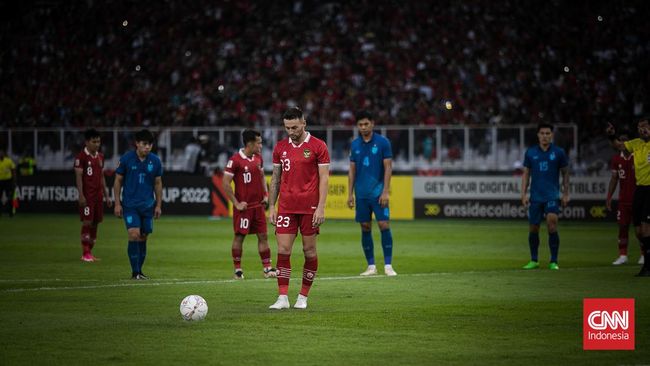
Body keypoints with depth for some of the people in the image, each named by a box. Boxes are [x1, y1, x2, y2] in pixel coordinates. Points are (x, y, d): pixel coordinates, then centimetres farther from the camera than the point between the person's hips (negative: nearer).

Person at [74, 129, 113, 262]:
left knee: (95, 223, 7)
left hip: (98, 194, 7)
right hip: (87, 195, -7)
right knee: (87, 222, -9)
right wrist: (81, 195, -17)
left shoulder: (100, 156, 15)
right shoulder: (81, 156, -7)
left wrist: (106, 195, 17)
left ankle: (90, 252, 13)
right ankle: (85, 253, -6)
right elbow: (78, 176, -10)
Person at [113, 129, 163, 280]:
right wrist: (117, 203, -3)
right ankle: (135, 272, -8)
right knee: (134, 235, -15)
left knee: (143, 237, 6)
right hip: (130, 205, -3)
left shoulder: (155, 161, 3)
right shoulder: (126, 159, -5)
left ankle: (139, 270, 17)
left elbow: (158, 183, 11)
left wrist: (158, 205, 8)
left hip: (148, 205, 3)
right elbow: (118, 181, 1)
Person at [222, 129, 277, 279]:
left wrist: (265, 195, 9)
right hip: (244, 206, -6)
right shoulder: (235, 160, -13)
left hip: (258, 205, 7)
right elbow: (225, 184, -13)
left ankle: (267, 268, 7)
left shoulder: (258, 157, 9)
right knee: (239, 236, 1)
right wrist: (236, 203, -13)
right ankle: (237, 270, 8)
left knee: (263, 236, 5)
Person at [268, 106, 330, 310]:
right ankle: (283, 298, -5)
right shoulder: (280, 147, 9)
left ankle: (303, 297, 14)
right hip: (286, 207, 3)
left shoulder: (318, 146, -3)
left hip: (309, 207, -3)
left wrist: (321, 207, -12)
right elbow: (275, 178, 14)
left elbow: (324, 178, -4)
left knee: (309, 251, 3)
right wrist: (271, 206, 7)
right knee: (283, 250, -6)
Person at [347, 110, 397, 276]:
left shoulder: (382, 142, -3)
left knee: (384, 225, -10)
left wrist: (385, 191, -12)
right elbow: (352, 170, 12)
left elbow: (388, 167, -5)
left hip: (378, 193, -4)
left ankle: (388, 265, -5)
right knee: (365, 228, 4)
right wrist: (350, 193, 6)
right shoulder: (355, 145, 8)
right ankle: (371, 266, 11)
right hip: (361, 194, 4)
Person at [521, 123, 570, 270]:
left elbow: (565, 173, 8)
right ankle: (534, 260, 22)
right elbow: (526, 174, 10)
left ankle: (553, 261, -9)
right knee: (533, 229, 5)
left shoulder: (559, 152, 1)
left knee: (552, 224, -17)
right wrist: (523, 194, 2)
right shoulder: (530, 152, 5)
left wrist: (566, 193, 5)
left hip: (552, 196, -2)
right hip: (535, 196, 2)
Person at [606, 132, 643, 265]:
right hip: (623, 199, 4)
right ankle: (622, 255, 3)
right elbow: (614, 179, 12)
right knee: (622, 226, 0)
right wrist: (609, 197, 7)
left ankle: (644, 254, 11)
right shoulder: (616, 159, 7)